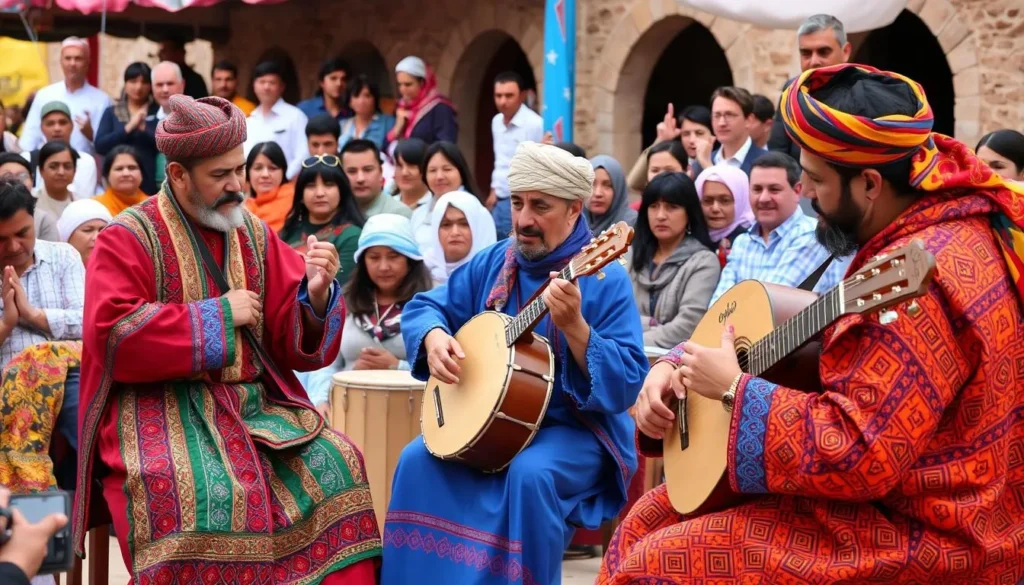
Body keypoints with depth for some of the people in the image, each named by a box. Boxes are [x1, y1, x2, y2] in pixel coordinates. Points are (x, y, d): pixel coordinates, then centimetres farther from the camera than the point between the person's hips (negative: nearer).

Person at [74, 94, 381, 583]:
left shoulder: (255, 236, 11)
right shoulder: (128, 240, -2)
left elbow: (296, 343, 8)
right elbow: (114, 338, -15)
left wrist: (316, 294, -14)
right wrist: (217, 316, -11)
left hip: (257, 405, 5)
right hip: (164, 408, -4)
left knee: (334, 465, -19)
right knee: (193, 490, -34)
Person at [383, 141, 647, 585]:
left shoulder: (605, 278, -11)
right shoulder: (492, 264, 6)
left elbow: (627, 384, -19)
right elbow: (422, 307, 13)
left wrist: (573, 326, -34)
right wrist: (434, 337, -10)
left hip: (574, 427, -5)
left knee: (530, 474, -35)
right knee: (419, 461, -18)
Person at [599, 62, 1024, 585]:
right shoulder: (930, 227, 8)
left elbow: (856, 454, -30)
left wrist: (733, 389, -17)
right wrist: (677, 364, 4)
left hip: (923, 539, -11)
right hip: (898, 493, 11)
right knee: (649, 521, 12)